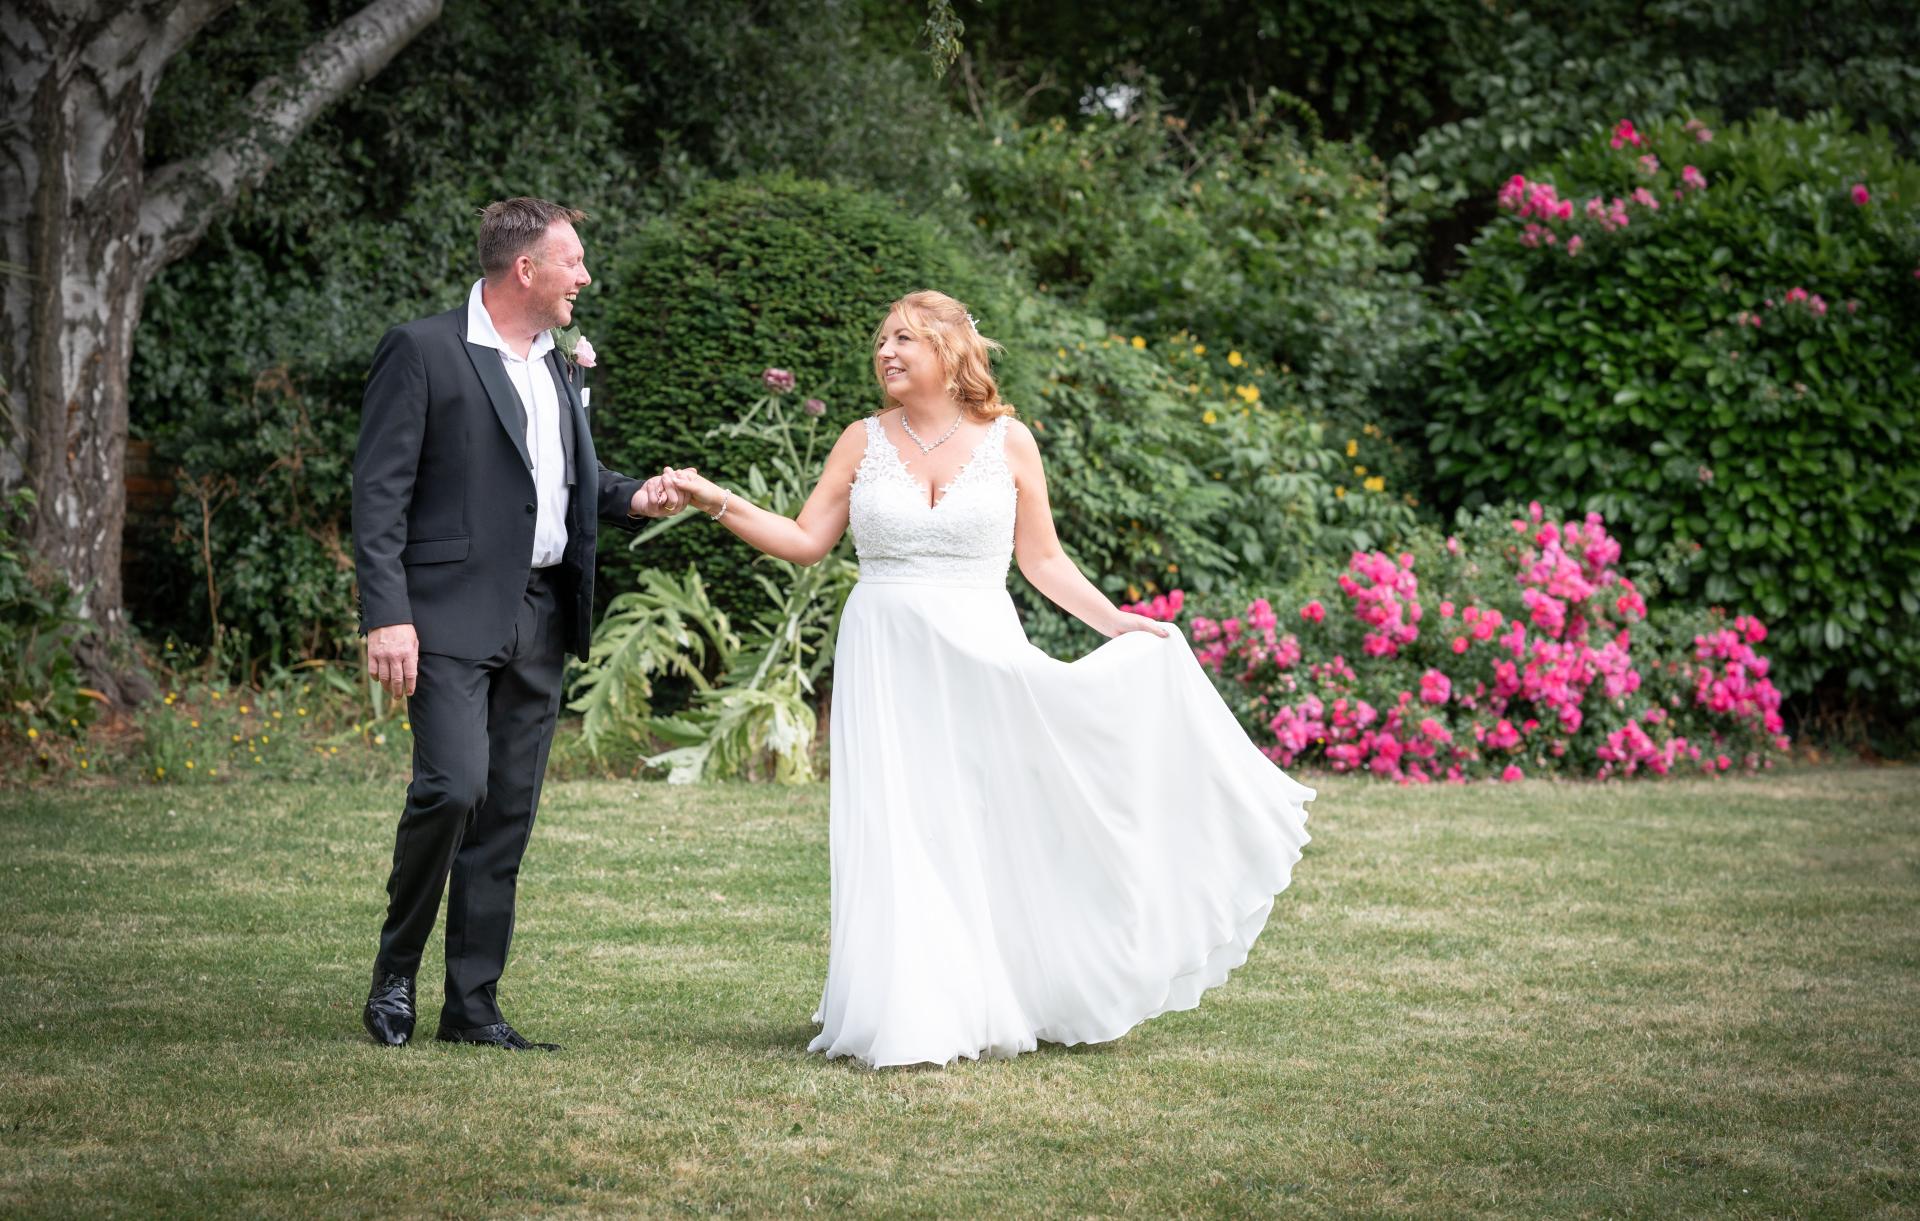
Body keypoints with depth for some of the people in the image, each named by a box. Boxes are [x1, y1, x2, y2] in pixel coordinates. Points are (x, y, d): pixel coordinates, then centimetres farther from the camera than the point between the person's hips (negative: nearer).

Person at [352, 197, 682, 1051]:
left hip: (540, 619, 7)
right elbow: (379, 492, -10)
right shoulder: (423, 352, -6)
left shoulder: (555, 367, 17)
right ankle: (394, 974, 1)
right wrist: (386, 615, -18)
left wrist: (632, 498, 8)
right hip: (454, 617, -7)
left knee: (508, 817, 6)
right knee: (453, 786, -19)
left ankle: (472, 1005, 12)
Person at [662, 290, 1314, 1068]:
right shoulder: (864, 443, 6)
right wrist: (718, 503, -6)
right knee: (897, 835, -4)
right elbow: (805, 540, 4)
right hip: (889, 664, 0)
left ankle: (1003, 1004, 15)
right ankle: (910, 1021, -1)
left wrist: (1114, 622, -1)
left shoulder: (1007, 442, 3)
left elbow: (1041, 559, 7)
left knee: (991, 826, 2)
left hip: (982, 657, 0)